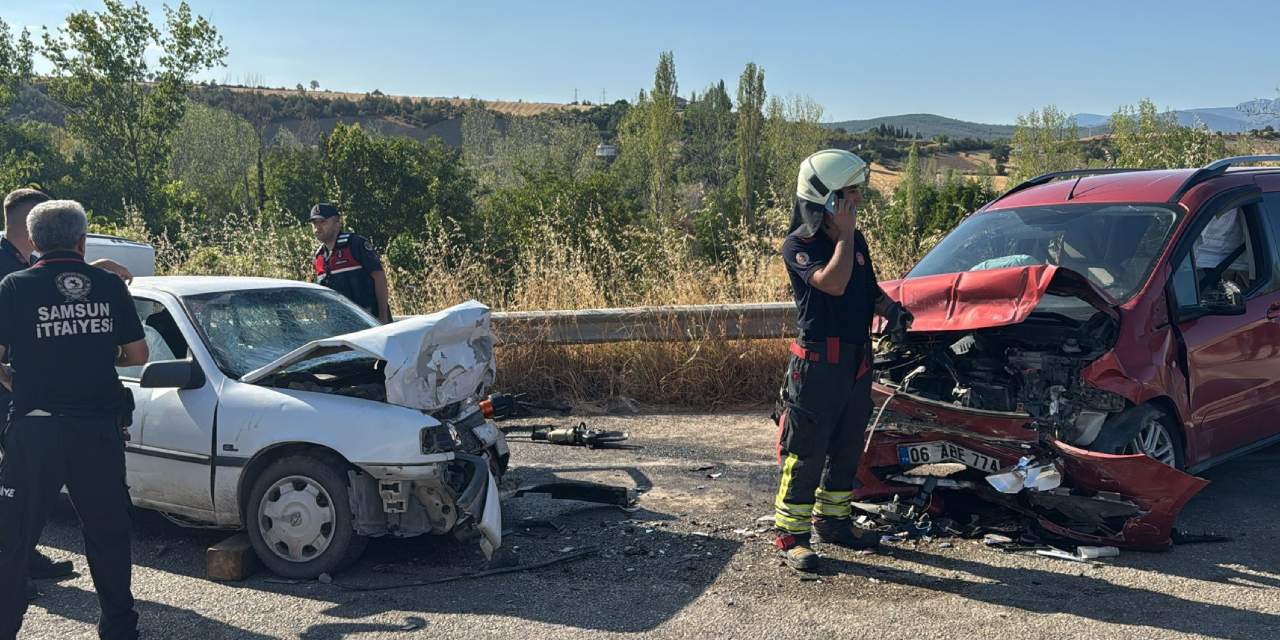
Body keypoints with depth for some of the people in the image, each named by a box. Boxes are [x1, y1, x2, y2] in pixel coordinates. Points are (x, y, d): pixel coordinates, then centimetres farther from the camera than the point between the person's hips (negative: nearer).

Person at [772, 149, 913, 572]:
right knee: (805, 452, -3)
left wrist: (890, 309, 2)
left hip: (857, 360, 8)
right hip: (818, 362, -8)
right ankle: (790, 535, 4)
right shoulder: (798, 246, -13)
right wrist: (845, 234, -19)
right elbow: (833, 283, -27)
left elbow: (869, 288, 22)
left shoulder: (856, 241, 12)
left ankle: (832, 519, 32)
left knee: (847, 447, 17)